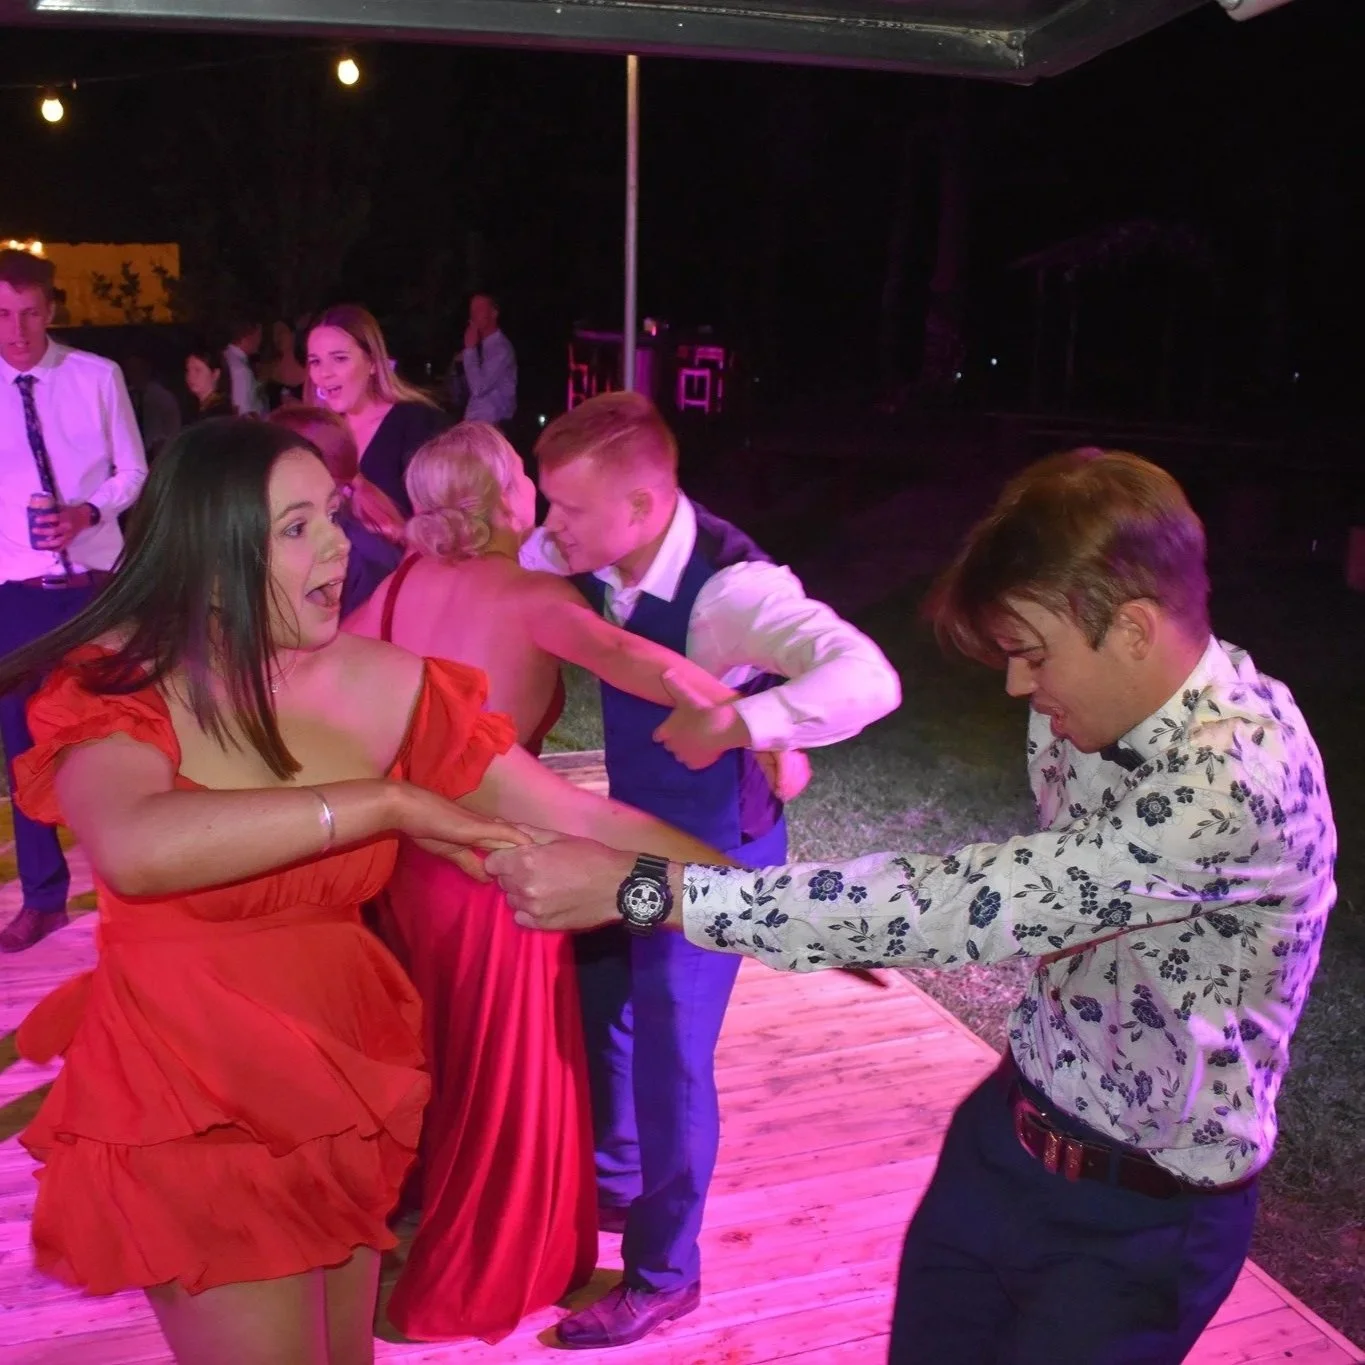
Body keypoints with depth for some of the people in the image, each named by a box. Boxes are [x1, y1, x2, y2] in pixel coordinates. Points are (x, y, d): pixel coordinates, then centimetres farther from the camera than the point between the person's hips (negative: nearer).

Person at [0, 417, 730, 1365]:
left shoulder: (381, 684, -9)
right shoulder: (117, 685, -14)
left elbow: (585, 821, -9)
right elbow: (137, 849, -37)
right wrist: (385, 804, -32)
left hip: (345, 1074, 3)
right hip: (189, 1098, -3)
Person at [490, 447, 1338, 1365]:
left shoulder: (1239, 776, -32)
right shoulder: (1096, 702, -7)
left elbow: (961, 904, -37)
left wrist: (641, 888, -36)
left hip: (1139, 1219, -6)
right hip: (1010, 1132, 6)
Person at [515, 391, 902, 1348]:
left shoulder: (729, 586, -34)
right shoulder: (591, 553, -12)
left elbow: (868, 680, -45)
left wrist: (731, 725, -50)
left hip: (715, 849, -7)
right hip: (630, 827, 8)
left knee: (669, 1052, 5)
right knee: (596, 1010, 22)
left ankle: (664, 1273, 31)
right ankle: (610, 1184, 51)